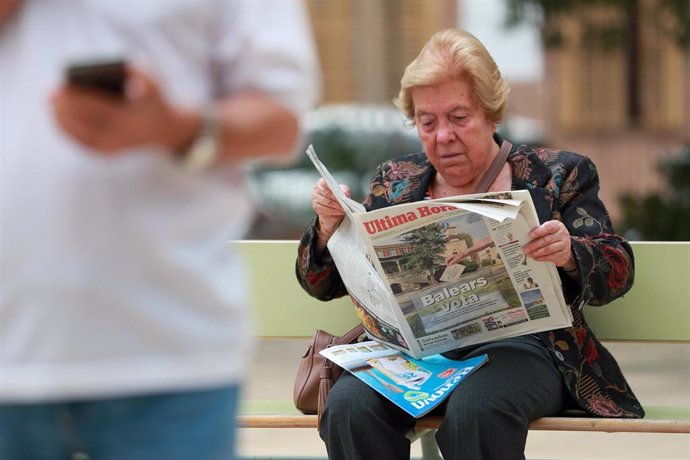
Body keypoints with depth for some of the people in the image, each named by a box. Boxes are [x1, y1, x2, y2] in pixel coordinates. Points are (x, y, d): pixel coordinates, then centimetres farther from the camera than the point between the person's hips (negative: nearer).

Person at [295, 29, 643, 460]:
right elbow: (322, 284, 19)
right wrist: (329, 226, -4)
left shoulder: (557, 175, 11)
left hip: (516, 343, -3)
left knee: (475, 413, -38)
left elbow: (618, 271, 2)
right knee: (350, 408, -31)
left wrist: (569, 254, -22)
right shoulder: (395, 180, 19)